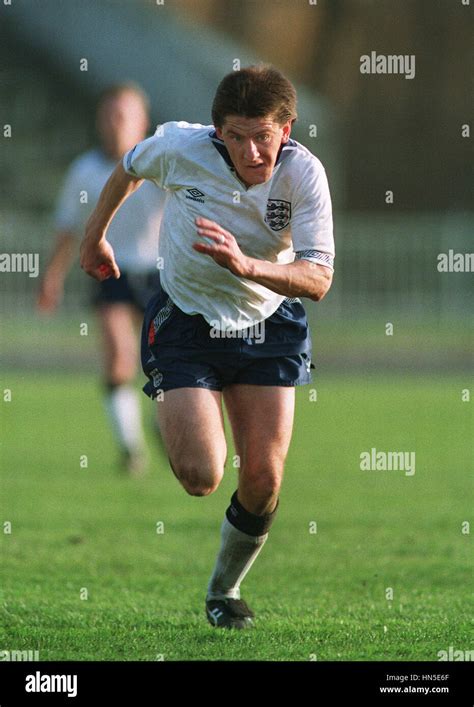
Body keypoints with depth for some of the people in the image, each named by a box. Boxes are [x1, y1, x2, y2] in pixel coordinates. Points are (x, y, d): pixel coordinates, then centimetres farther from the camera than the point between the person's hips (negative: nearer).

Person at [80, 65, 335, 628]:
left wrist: (247, 265, -43)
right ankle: (174, 417, 23)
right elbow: (130, 167, 5)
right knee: (200, 477, -15)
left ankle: (225, 590, 25)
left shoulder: (304, 173, -21)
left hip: (268, 326, 1)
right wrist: (94, 235, 21)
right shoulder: (181, 148, -20)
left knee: (264, 479, -3)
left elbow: (318, 280, -26)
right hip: (185, 323, -1)